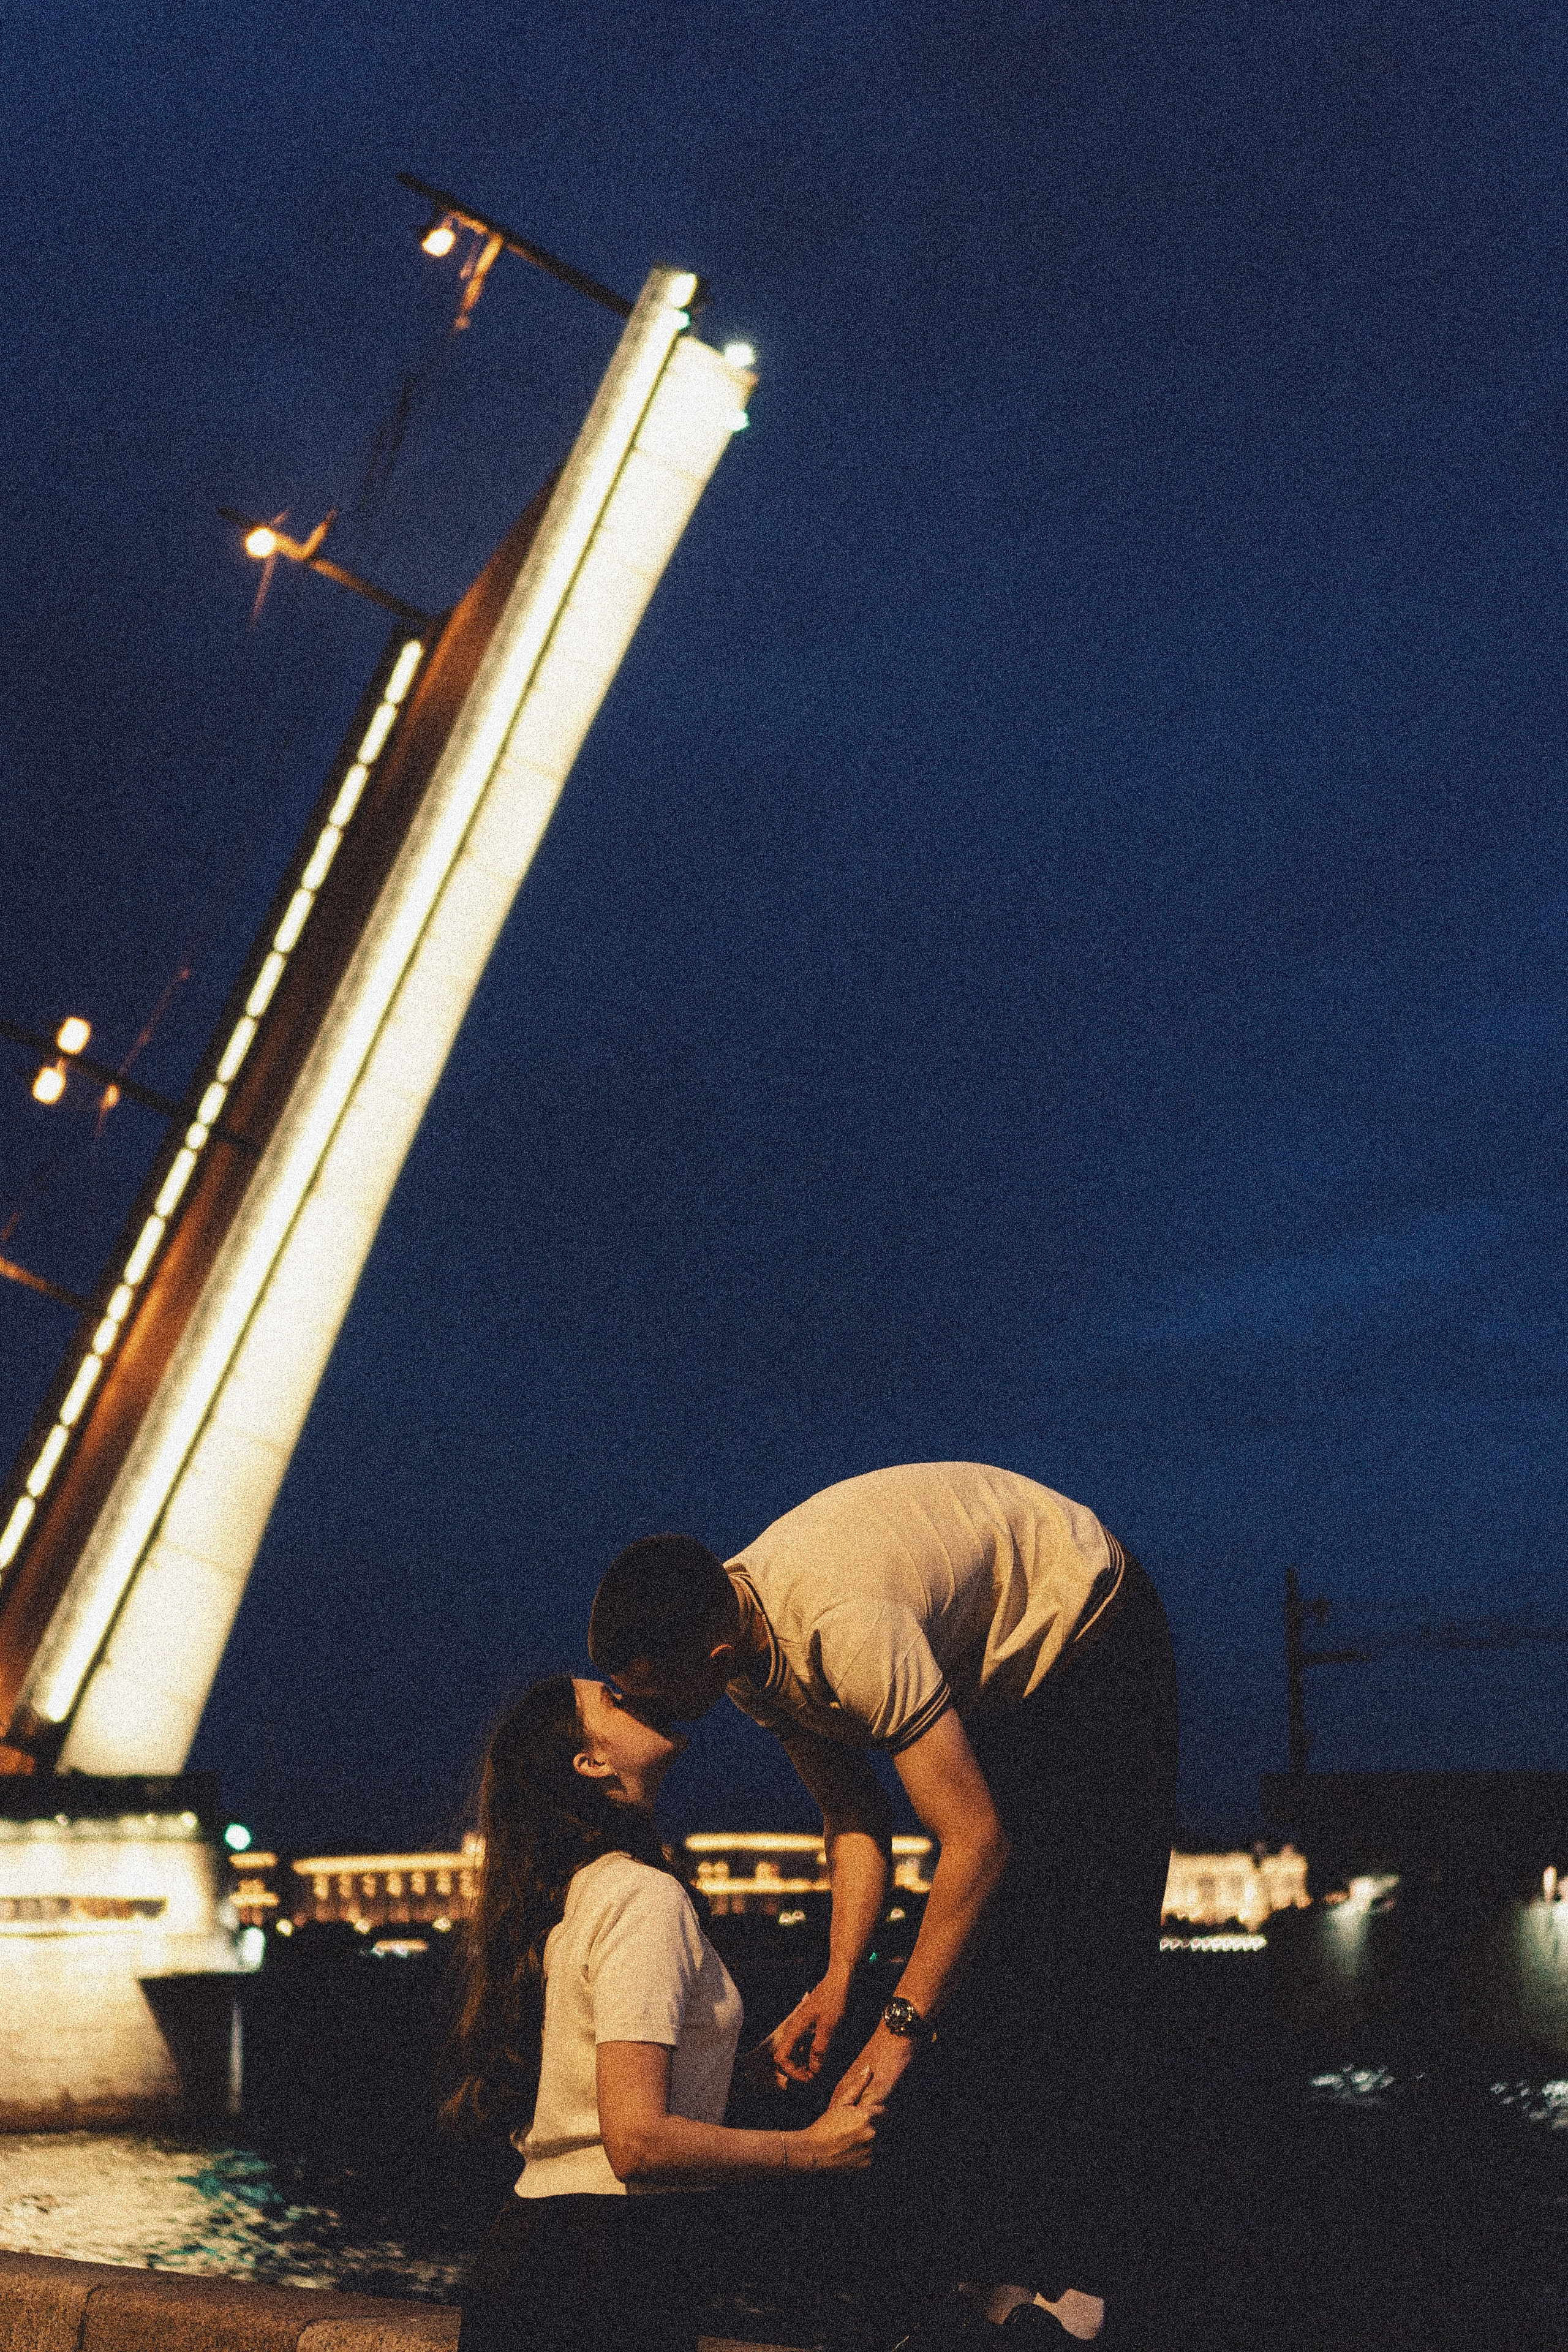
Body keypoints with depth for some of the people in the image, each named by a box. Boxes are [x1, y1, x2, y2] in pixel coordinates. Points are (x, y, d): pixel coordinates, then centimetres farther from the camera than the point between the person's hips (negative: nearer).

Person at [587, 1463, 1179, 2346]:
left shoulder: (851, 1629, -40)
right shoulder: (750, 1638, -13)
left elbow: (978, 1839, -36)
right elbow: (856, 1812, -4)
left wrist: (900, 2027, -31)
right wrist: (837, 1983, -15)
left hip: (1093, 1641, -8)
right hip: (993, 1673, 8)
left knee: (1075, 1967, -13)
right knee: (972, 1963, 2)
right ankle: (990, 2271, 4)